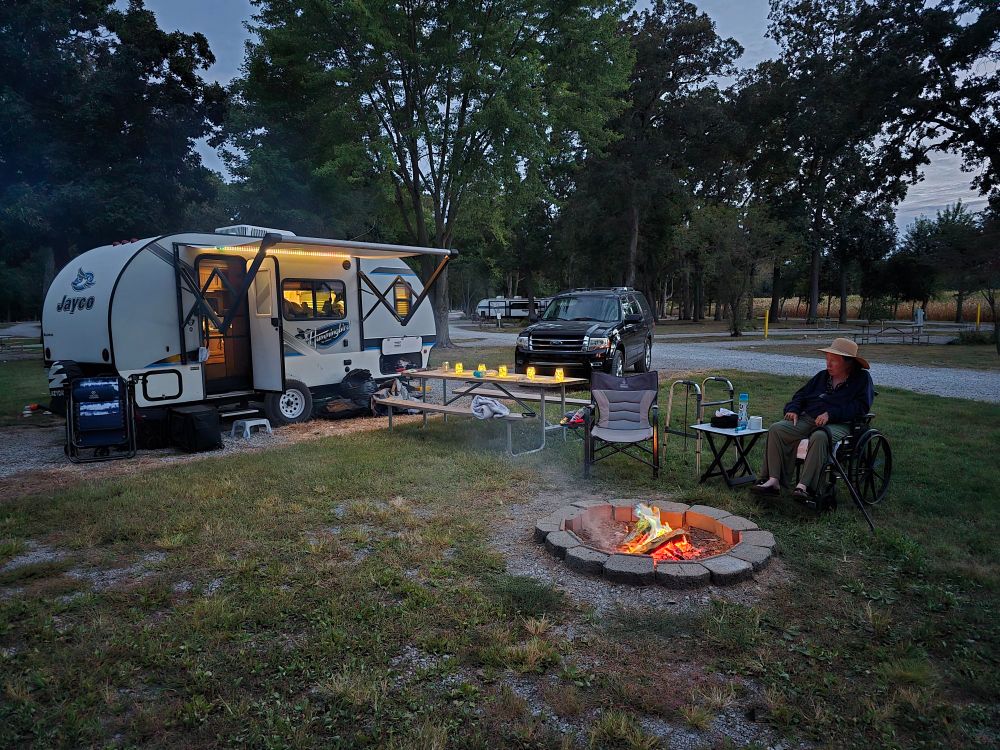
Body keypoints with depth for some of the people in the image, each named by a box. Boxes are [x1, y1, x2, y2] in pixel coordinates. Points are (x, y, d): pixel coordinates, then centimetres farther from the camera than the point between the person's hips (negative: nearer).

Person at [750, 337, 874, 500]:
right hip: (808, 419, 6)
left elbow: (861, 406, -7)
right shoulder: (822, 376, 23)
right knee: (776, 429, -19)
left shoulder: (862, 378, 7)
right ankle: (773, 481, -25)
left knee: (819, 437, -40)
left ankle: (804, 486, -39)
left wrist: (831, 414, -17)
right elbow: (801, 395, 25)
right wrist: (793, 409, 3)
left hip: (839, 424, -5)